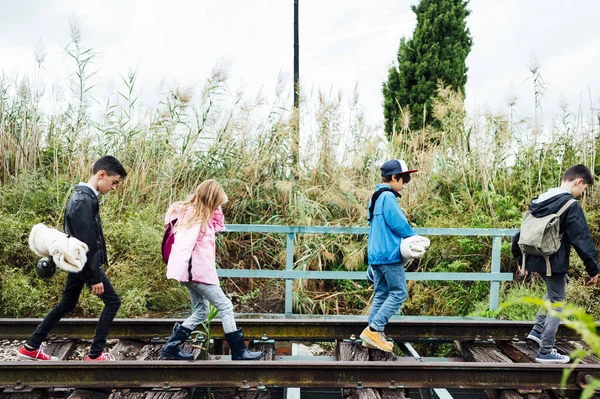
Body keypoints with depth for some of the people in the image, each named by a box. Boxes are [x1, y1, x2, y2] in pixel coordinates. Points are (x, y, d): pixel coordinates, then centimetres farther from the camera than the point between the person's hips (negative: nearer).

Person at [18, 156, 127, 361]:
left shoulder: (82, 195, 9)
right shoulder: (84, 201, -23)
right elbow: (87, 245, -24)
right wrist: (95, 278, -20)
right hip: (85, 264, -10)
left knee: (67, 304, 19)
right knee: (113, 301, 1)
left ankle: (31, 347, 28)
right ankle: (95, 354, 8)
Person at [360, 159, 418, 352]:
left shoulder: (376, 196, 19)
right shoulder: (388, 196, -13)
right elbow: (399, 223, -17)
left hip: (376, 255, 10)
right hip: (389, 254, -10)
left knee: (381, 294, 11)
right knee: (399, 293, -4)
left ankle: (373, 336, 11)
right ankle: (374, 330, -8)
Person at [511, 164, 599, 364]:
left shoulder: (539, 201, 9)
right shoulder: (571, 205, -14)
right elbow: (582, 241, -14)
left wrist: (520, 259, 22)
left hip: (534, 259, 7)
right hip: (554, 262, -7)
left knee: (553, 292, 29)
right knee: (556, 304, 6)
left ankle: (537, 330, 26)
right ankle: (546, 352, 10)